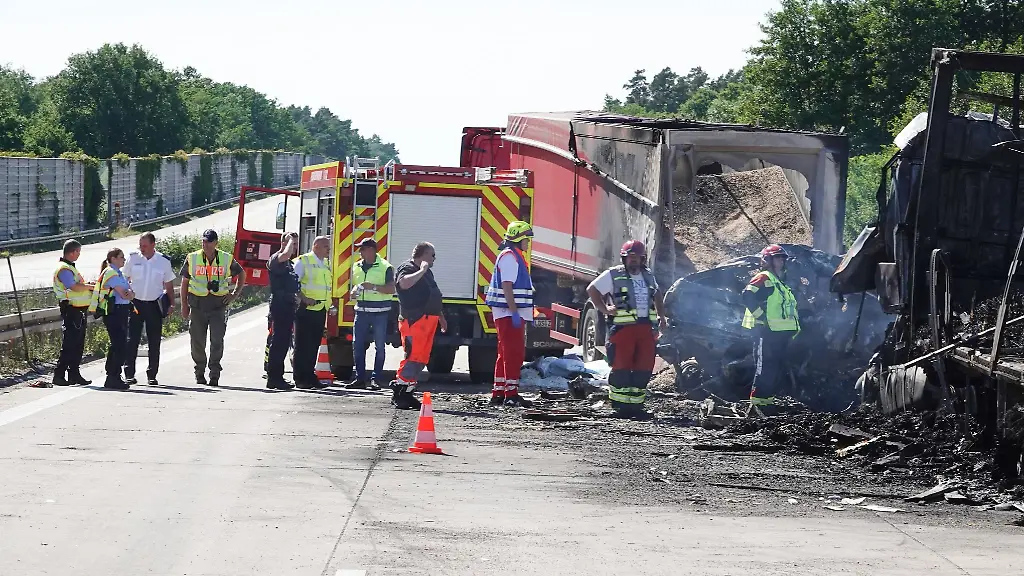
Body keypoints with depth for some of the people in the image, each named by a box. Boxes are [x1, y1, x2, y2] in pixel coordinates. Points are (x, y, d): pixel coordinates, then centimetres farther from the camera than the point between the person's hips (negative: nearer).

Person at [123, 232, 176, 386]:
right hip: (135, 303, 0)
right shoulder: (133, 258, 2)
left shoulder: (164, 261, 2)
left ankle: (152, 375, 9)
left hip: (154, 304, 0)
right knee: (132, 340, -5)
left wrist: (171, 304, 4)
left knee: (154, 342, 2)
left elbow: (169, 284, 11)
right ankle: (129, 374, -3)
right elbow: (124, 280, 11)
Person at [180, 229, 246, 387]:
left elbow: (241, 274, 19)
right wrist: (184, 305, 5)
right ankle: (200, 374, 17)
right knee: (197, 341, 4)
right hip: (197, 303, 1)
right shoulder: (192, 258, 4)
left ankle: (215, 375, -3)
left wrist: (235, 294, 9)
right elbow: (185, 282, 10)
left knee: (217, 340, -8)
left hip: (218, 304, -1)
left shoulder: (227, 259, 3)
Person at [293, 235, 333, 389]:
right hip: (306, 309, -7)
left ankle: (310, 376, 15)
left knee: (314, 344, 10)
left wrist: (330, 305, 15)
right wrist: (303, 298, -21)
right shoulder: (303, 261, -6)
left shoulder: (326, 264, 17)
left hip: (321, 310, 7)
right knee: (303, 344, -4)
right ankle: (300, 378, -3)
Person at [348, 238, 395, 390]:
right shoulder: (357, 267, 14)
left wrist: (373, 287, -19)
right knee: (357, 345, 3)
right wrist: (353, 293, 4)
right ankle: (360, 378, 9)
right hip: (361, 310, 6)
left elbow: (391, 289, -9)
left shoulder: (385, 267, -4)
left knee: (379, 346, -2)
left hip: (380, 311, -6)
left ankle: (375, 379, 2)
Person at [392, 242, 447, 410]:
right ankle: (399, 394, -14)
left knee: (422, 358, 8)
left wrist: (440, 316, 32)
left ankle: (407, 393, 12)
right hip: (414, 320, -10)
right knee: (413, 356, -15)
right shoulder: (407, 268, -6)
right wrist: (422, 270, -19)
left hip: (428, 320, 10)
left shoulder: (426, 272, 23)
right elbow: (404, 283, -29)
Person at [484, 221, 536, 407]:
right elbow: (507, 287, -20)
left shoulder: (515, 256, 20)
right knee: (514, 353, -11)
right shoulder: (509, 257, -13)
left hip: (511, 314, 11)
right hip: (509, 313, -11)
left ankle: (498, 393, 15)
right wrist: (514, 313, -25)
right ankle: (511, 394, -13)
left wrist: (526, 314, 24)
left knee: (506, 354, 12)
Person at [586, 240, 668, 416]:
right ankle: (620, 404, -3)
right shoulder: (613, 275, 1)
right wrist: (604, 309, -5)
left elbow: (657, 294, 35)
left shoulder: (648, 276, 18)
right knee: (622, 366, -7)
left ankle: (636, 402, 9)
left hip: (646, 328, 5)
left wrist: (661, 316, 24)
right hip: (623, 328, -5)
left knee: (644, 367, 2)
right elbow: (592, 290, 5)